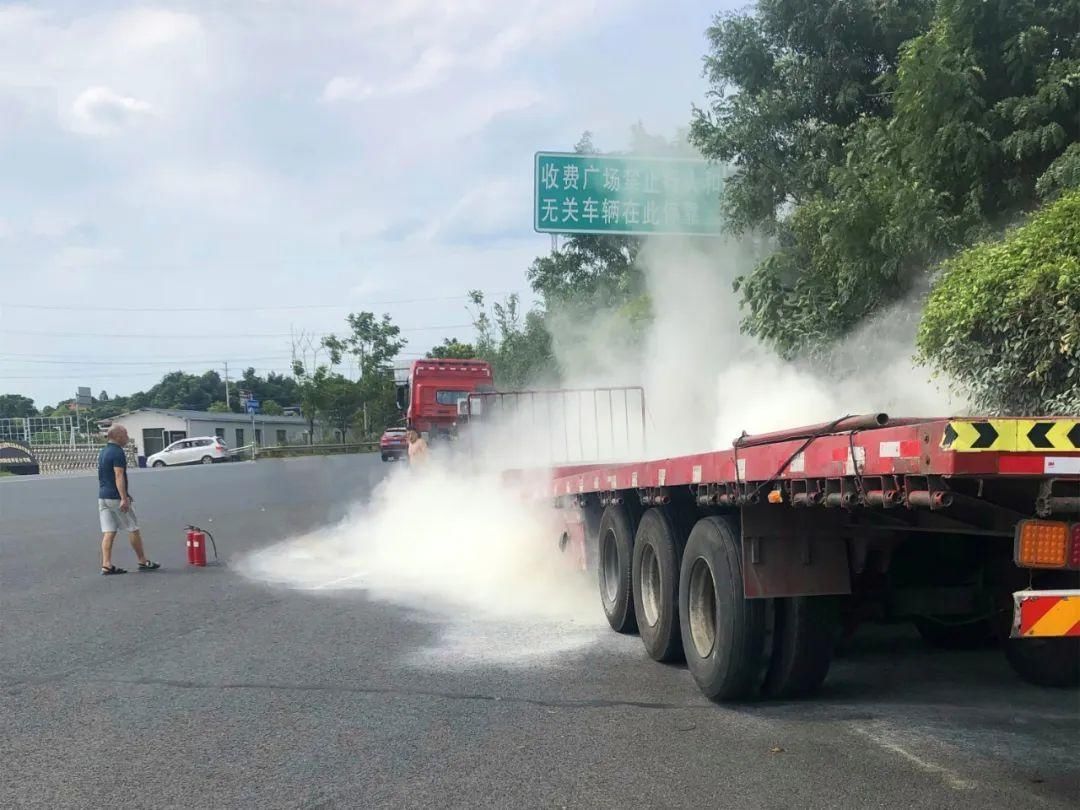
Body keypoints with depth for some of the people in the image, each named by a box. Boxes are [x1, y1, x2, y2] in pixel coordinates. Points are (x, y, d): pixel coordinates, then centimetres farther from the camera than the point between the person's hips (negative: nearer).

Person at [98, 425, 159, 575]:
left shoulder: (102, 452, 15)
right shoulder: (117, 452, -14)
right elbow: (119, 476, -22)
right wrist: (124, 498, -25)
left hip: (102, 496, 8)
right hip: (116, 497, -8)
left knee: (108, 532, 4)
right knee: (133, 529, 3)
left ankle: (106, 565, -3)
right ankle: (143, 562, 11)